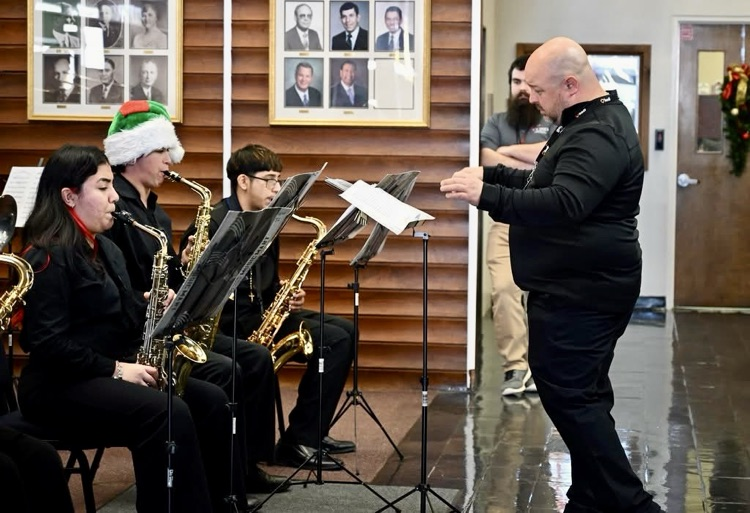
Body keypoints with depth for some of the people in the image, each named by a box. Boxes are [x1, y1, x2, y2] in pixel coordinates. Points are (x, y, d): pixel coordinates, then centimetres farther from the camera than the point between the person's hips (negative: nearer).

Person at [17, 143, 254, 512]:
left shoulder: (105, 249, 16)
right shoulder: (50, 257, -13)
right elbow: (48, 344, -20)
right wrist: (114, 369, -20)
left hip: (106, 375, 9)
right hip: (60, 385, -9)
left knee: (210, 400, -8)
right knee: (169, 415, -30)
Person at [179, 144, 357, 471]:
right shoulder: (214, 224, -13)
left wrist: (287, 296, 0)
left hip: (263, 314, 10)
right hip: (231, 324, -10)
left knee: (344, 330, 3)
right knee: (334, 340, -17)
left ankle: (311, 433, 6)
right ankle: (297, 443, -14)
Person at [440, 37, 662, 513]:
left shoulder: (598, 135, -21)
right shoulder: (592, 120, 14)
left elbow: (563, 204, -34)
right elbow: (552, 183, 25)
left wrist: (487, 196, -34)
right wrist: (493, 174, 13)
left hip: (581, 292, -11)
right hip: (580, 284, 11)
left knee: (569, 394, -9)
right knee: (583, 395, 15)